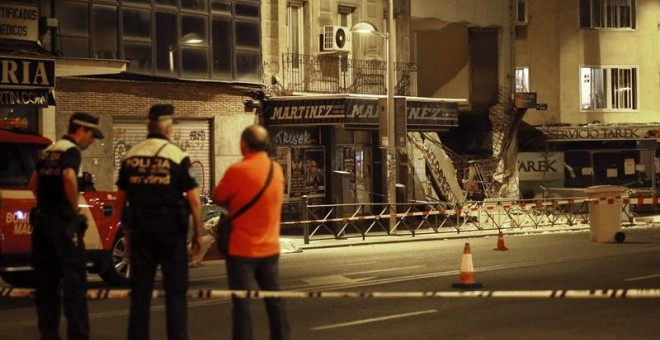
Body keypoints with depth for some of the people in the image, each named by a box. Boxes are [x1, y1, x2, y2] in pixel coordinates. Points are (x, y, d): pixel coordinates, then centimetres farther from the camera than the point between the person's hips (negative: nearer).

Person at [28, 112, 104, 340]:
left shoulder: (49, 151, 17)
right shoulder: (71, 151, -10)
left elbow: (34, 183, 25)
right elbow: (69, 177, -29)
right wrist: (75, 208, -17)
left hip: (42, 221, 8)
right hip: (63, 224, -8)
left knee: (46, 282, 10)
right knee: (74, 282, -5)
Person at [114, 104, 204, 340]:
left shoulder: (130, 156, 5)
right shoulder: (177, 156, -7)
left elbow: (120, 199, 9)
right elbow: (194, 200, -9)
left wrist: (126, 229, 18)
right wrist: (198, 233, -1)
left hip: (140, 228, 4)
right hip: (171, 227, -3)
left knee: (140, 290, 11)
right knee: (175, 291, 4)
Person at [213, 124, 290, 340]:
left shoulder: (238, 171, -17)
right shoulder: (277, 170, 4)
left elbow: (217, 199, -6)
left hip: (242, 249, -6)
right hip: (270, 247, 6)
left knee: (242, 303, -1)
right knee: (275, 300, 13)